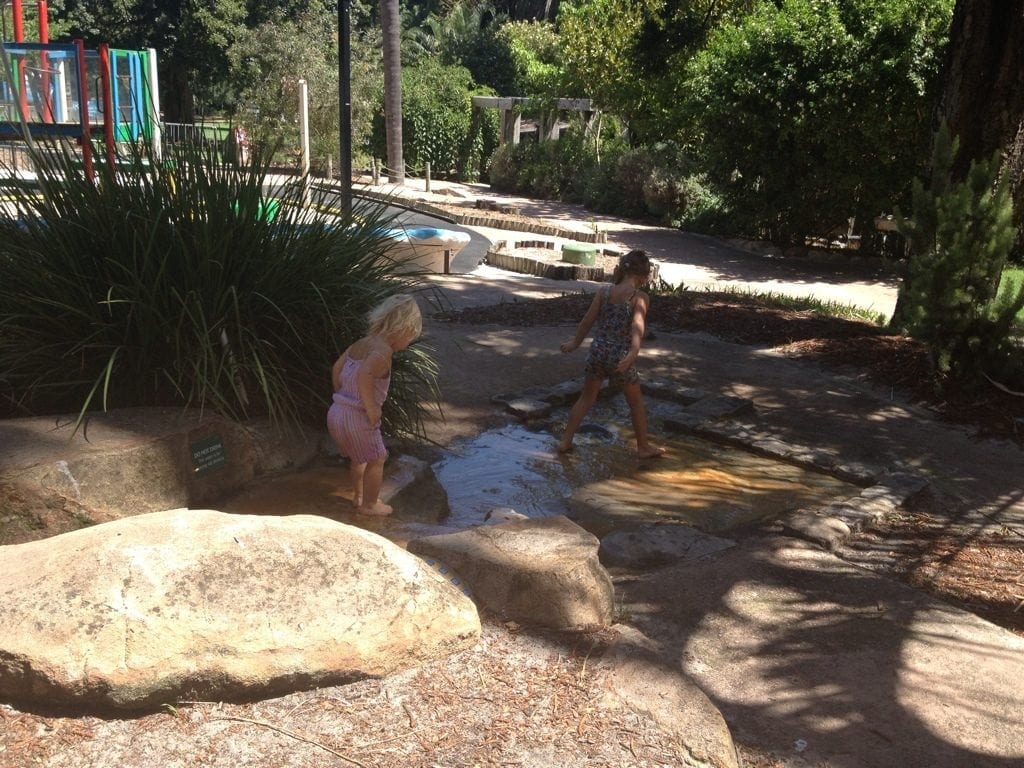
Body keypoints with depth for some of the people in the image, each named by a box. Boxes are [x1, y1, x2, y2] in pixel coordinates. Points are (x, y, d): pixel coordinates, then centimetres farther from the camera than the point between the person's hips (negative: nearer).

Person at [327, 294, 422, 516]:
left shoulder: (361, 344, 9)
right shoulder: (383, 350, -18)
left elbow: (337, 368, 18)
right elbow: (364, 375, -34)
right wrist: (373, 410, -26)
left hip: (336, 412, 8)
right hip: (357, 417, -8)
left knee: (359, 456, 29)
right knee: (376, 459, 14)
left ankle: (359, 496, 44)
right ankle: (369, 504, 26)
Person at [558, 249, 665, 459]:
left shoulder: (605, 291, 2)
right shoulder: (640, 297, -10)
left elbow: (588, 320, 7)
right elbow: (637, 325, -26)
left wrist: (575, 342, 21)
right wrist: (634, 353, -38)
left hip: (598, 352, 4)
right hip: (620, 356, -3)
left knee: (586, 398, 19)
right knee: (636, 403, 17)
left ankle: (565, 441, 19)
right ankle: (644, 447, 29)